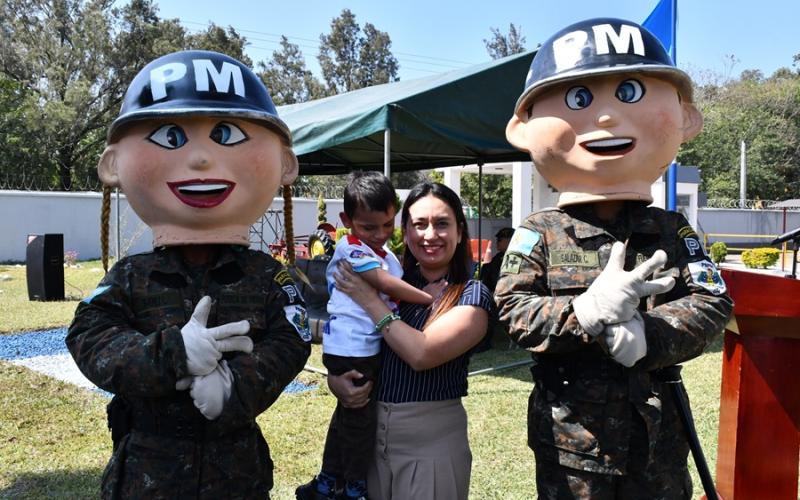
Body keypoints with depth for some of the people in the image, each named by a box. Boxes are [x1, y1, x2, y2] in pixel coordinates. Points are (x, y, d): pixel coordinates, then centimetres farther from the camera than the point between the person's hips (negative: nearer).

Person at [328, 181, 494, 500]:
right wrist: (335, 379, -11)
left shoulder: (472, 294, -10)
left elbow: (422, 354, -23)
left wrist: (369, 299, -15)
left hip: (432, 440, -4)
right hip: (370, 431, 5)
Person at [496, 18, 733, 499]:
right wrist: (587, 313, -29)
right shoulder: (540, 233, -8)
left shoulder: (672, 231, -1)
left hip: (658, 432, 3)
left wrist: (646, 337, -23)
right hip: (571, 435, -2)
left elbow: (712, 302, -7)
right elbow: (514, 310, -14)